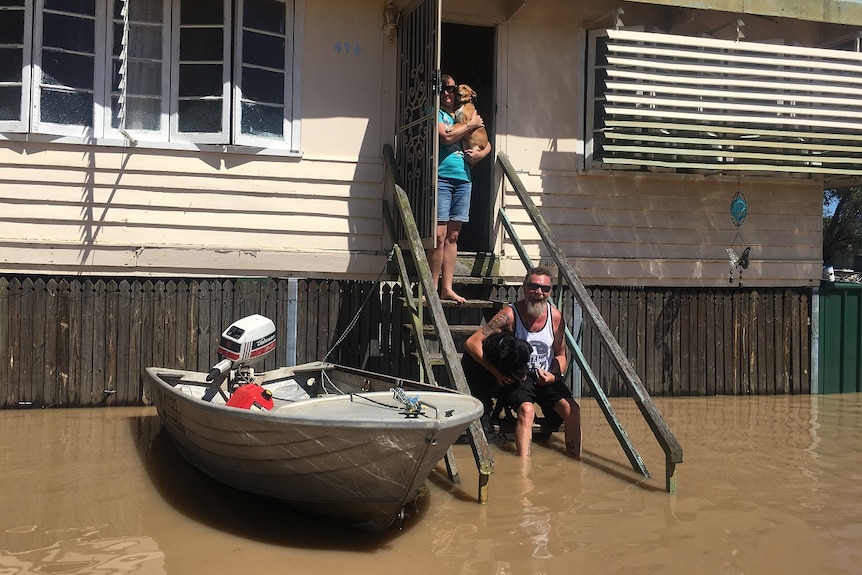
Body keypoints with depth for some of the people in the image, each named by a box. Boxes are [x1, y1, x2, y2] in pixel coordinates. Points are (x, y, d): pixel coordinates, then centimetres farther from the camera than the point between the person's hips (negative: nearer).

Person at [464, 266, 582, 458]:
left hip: (546, 377, 4)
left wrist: (553, 375, -9)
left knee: (571, 409, -20)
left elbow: (560, 354, 13)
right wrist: (497, 373, -21)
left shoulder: (555, 316, -2)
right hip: (516, 377, -4)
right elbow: (472, 343, -18)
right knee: (526, 410, -32)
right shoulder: (510, 315, -15)